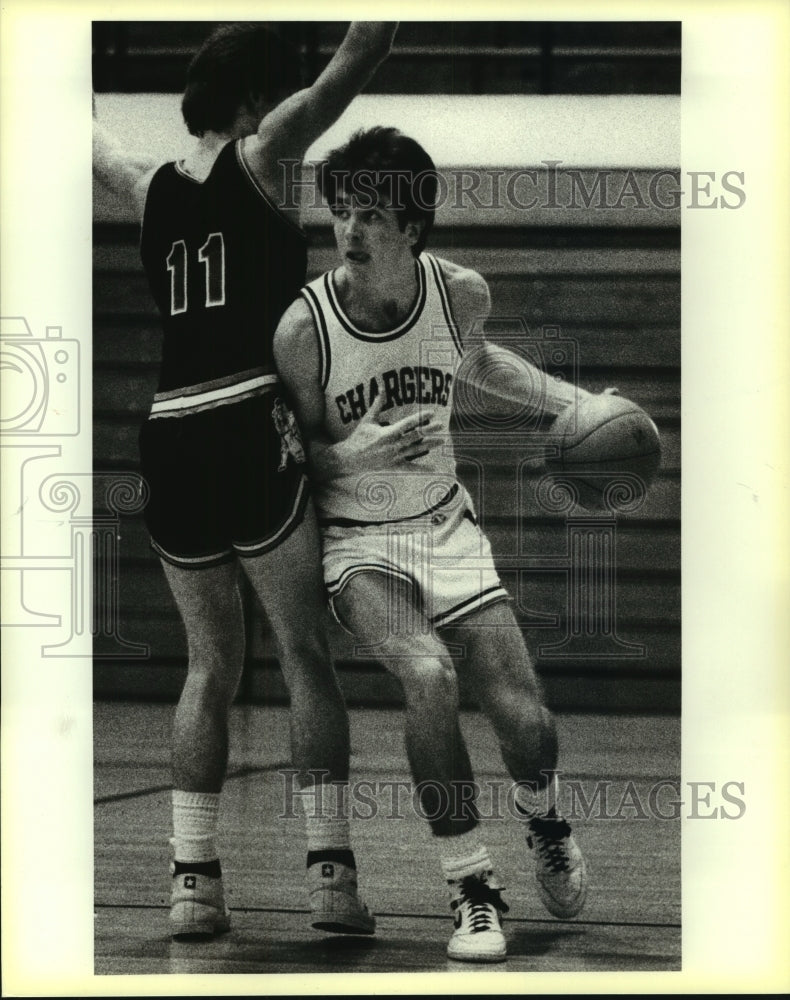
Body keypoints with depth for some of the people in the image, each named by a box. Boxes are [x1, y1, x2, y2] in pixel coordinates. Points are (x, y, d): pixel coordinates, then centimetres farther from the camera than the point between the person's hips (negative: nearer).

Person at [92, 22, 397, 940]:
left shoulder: (152, 190, 16)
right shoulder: (258, 159, 0)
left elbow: (96, 147, 38)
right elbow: (355, 60, -6)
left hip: (167, 441, 6)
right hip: (249, 430, -6)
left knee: (211, 663, 14)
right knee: (305, 653, 0)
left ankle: (192, 879, 8)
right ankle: (329, 872, -6)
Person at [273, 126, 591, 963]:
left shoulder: (461, 293, -8)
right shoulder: (305, 328, -19)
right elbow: (299, 456, -6)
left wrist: (566, 400, 8)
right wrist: (360, 454, -26)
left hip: (446, 526, 3)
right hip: (356, 547, -3)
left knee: (524, 720, -6)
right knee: (428, 676, -32)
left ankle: (541, 818, 33)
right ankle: (471, 893, -17)